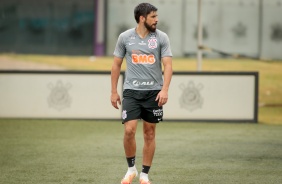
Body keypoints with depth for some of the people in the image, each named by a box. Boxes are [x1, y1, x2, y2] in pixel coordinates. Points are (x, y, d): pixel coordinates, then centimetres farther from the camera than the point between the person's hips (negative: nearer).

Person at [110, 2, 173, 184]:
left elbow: (168, 65, -6)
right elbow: (116, 65, 8)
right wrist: (114, 92, 6)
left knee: (149, 134, 5)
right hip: (131, 91, 0)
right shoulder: (125, 37, 0)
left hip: (154, 92, 1)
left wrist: (165, 90, -19)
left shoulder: (161, 38, -2)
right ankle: (131, 169, 8)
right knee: (129, 130, -12)